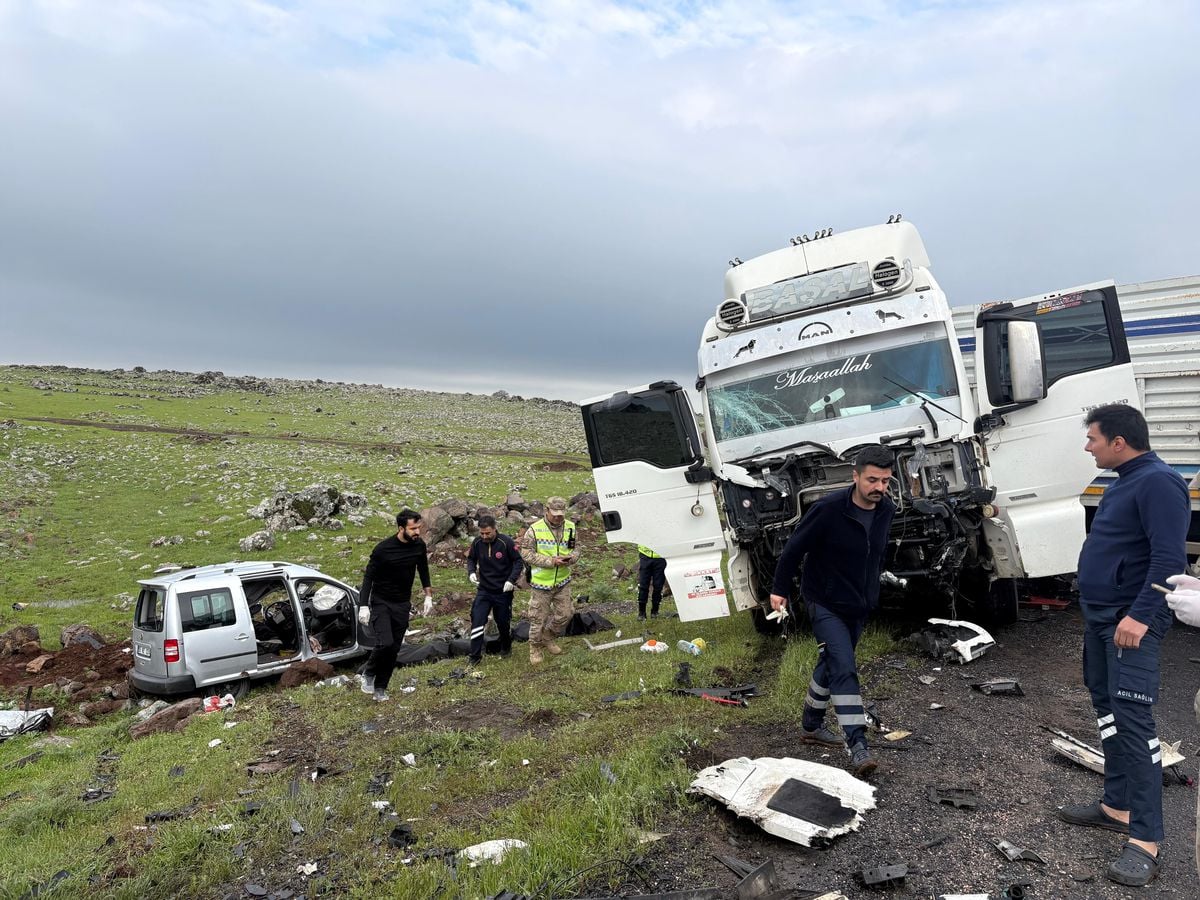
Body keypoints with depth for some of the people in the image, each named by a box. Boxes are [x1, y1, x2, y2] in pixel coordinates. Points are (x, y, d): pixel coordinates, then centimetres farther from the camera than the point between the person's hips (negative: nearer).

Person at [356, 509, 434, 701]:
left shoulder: (419, 545, -5)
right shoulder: (383, 549, -20)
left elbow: (423, 570, 13)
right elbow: (368, 577, -12)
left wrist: (428, 596, 12)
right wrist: (363, 606, -18)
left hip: (402, 605, 4)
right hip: (381, 603, -4)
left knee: (394, 648, 5)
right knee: (385, 643, -20)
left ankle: (380, 688, 19)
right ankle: (368, 674, 8)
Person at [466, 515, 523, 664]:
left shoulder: (506, 542, -18)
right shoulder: (477, 543, -8)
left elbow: (519, 561, -11)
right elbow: (471, 559, 9)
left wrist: (511, 580, -22)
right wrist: (471, 572, -12)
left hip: (503, 591, -2)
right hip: (483, 590, 2)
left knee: (503, 622, 13)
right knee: (477, 621, -7)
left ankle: (506, 647, 41)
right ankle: (475, 656, 5)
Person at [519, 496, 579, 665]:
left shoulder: (570, 527, 0)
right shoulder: (535, 529, -15)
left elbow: (576, 549, 9)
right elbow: (526, 553, -15)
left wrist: (571, 558, -16)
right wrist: (551, 561, -22)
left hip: (563, 581, 4)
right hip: (541, 582, -4)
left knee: (564, 614, 12)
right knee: (538, 618, 5)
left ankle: (547, 638, 37)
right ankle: (535, 647, 27)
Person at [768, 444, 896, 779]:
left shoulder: (886, 510, -5)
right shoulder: (828, 509, -25)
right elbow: (795, 547, -15)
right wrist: (780, 589, -8)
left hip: (860, 606, 7)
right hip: (825, 604, -7)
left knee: (831, 664, 19)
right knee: (844, 669, -16)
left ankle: (811, 726, 35)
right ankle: (857, 747, -15)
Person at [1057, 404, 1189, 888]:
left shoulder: (1158, 482, -17)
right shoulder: (1124, 481, 14)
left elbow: (1170, 558, -24)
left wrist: (1140, 616, -27)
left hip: (1131, 622, -11)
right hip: (1099, 616, 11)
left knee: (1132, 719, -11)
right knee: (1106, 708, 16)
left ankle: (1145, 839, -7)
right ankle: (1117, 805, 28)